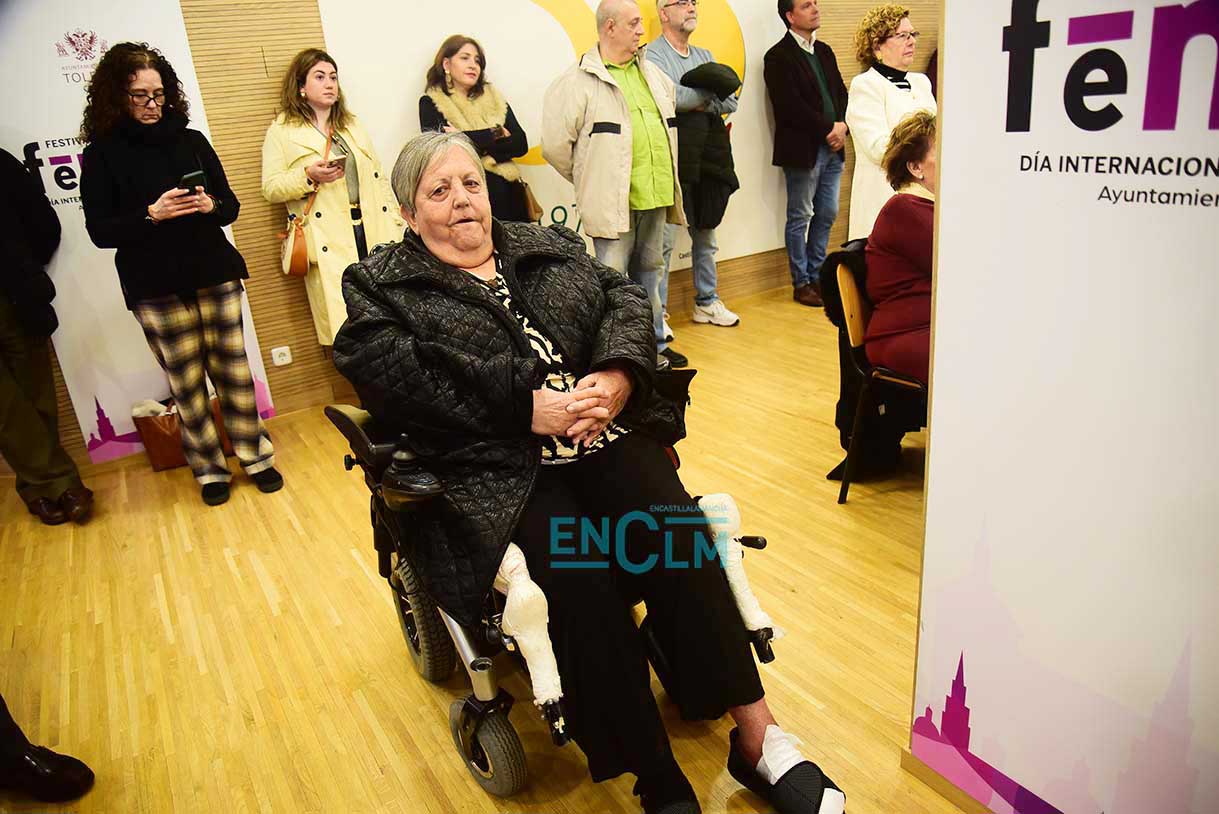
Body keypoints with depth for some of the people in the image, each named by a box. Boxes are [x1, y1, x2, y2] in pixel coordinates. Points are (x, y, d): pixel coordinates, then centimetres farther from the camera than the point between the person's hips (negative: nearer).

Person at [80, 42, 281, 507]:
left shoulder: (190, 140, 6)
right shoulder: (102, 154, 0)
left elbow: (231, 206, 9)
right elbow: (100, 231, -4)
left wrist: (210, 205, -13)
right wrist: (151, 214, -18)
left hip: (215, 276, 2)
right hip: (155, 289, -2)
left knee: (233, 369, 8)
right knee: (186, 383, 3)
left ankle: (255, 454, 22)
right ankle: (209, 469, 19)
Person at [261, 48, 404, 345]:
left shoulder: (352, 124, 21)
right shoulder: (282, 130, 5)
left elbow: (379, 178, 18)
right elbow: (270, 188, 0)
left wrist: (398, 225, 9)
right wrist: (309, 176, -17)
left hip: (374, 233, 4)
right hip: (329, 243, -4)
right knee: (344, 326, -8)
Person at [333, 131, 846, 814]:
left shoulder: (550, 248, 24)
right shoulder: (381, 290, 12)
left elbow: (625, 298, 11)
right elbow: (407, 382, -7)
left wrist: (618, 375, -11)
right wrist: (525, 406, -15)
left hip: (606, 437, 4)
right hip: (500, 471, -3)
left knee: (679, 539, -22)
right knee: (579, 577, -28)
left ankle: (758, 738, -11)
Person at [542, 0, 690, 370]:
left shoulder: (651, 72, 14)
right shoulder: (578, 81, -9)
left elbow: (668, 120, 27)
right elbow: (556, 145, -11)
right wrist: (591, 180, -1)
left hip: (655, 196, 7)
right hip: (613, 201, -7)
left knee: (650, 272, 17)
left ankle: (654, 346, 29)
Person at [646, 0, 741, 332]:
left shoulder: (704, 56, 19)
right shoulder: (652, 54, -2)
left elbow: (730, 102, 8)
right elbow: (670, 98, -19)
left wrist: (700, 103, -10)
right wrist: (710, 87, -3)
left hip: (708, 159, 7)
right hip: (672, 159, -7)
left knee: (705, 235, 14)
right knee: (664, 240, -8)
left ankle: (707, 302, 26)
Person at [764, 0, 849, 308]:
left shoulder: (824, 51, 17)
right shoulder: (779, 56, -7)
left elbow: (841, 93, 16)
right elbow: (790, 106, -16)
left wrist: (842, 126, -3)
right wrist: (828, 129, -13)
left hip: (832, 148, 7)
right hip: (802, 150, -7)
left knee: (827, 214, 11)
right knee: (800, 218, 1)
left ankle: (817, 276, 23)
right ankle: (801, 284, 11)